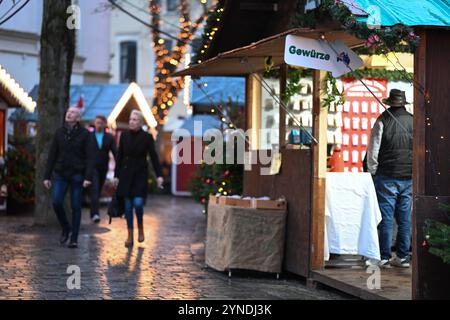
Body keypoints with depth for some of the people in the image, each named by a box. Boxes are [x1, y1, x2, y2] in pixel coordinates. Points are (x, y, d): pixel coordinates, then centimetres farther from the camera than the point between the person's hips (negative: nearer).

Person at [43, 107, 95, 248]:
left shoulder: (84, 134, -4)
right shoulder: (59, 132, 5)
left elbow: (89, 157, -7)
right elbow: (52, 155, 7)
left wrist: (88, 177, -17)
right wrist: (47, 176, 3)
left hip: (77, 174, -2)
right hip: (60, 174, 2)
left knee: (75, 206, 0)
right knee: (56, 202, -11)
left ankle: (74, 238, 8)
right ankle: (66, 228, 13)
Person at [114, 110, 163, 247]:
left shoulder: (147, 137, -3)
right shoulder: (124, 136, 4)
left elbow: (153, 156, -3)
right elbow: (119, 156, 8)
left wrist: (159, 175, -10)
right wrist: (116, 175, 7)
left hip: (140, 174, -3)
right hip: (126, 174, 3)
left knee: (138, 203, -14)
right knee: (128, 205, 2)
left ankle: (140, 228, 13)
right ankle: (130, 236, 10)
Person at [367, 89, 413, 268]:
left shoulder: (383, 120, -6)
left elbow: (373, 150, -5)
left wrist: (372, 171, 5)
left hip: (387, 176, -3)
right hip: (408, 177, 3)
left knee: (386, 218, -1)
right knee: (405, 218, 8)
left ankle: (384, 258, 0)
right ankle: (403, 257, 11)